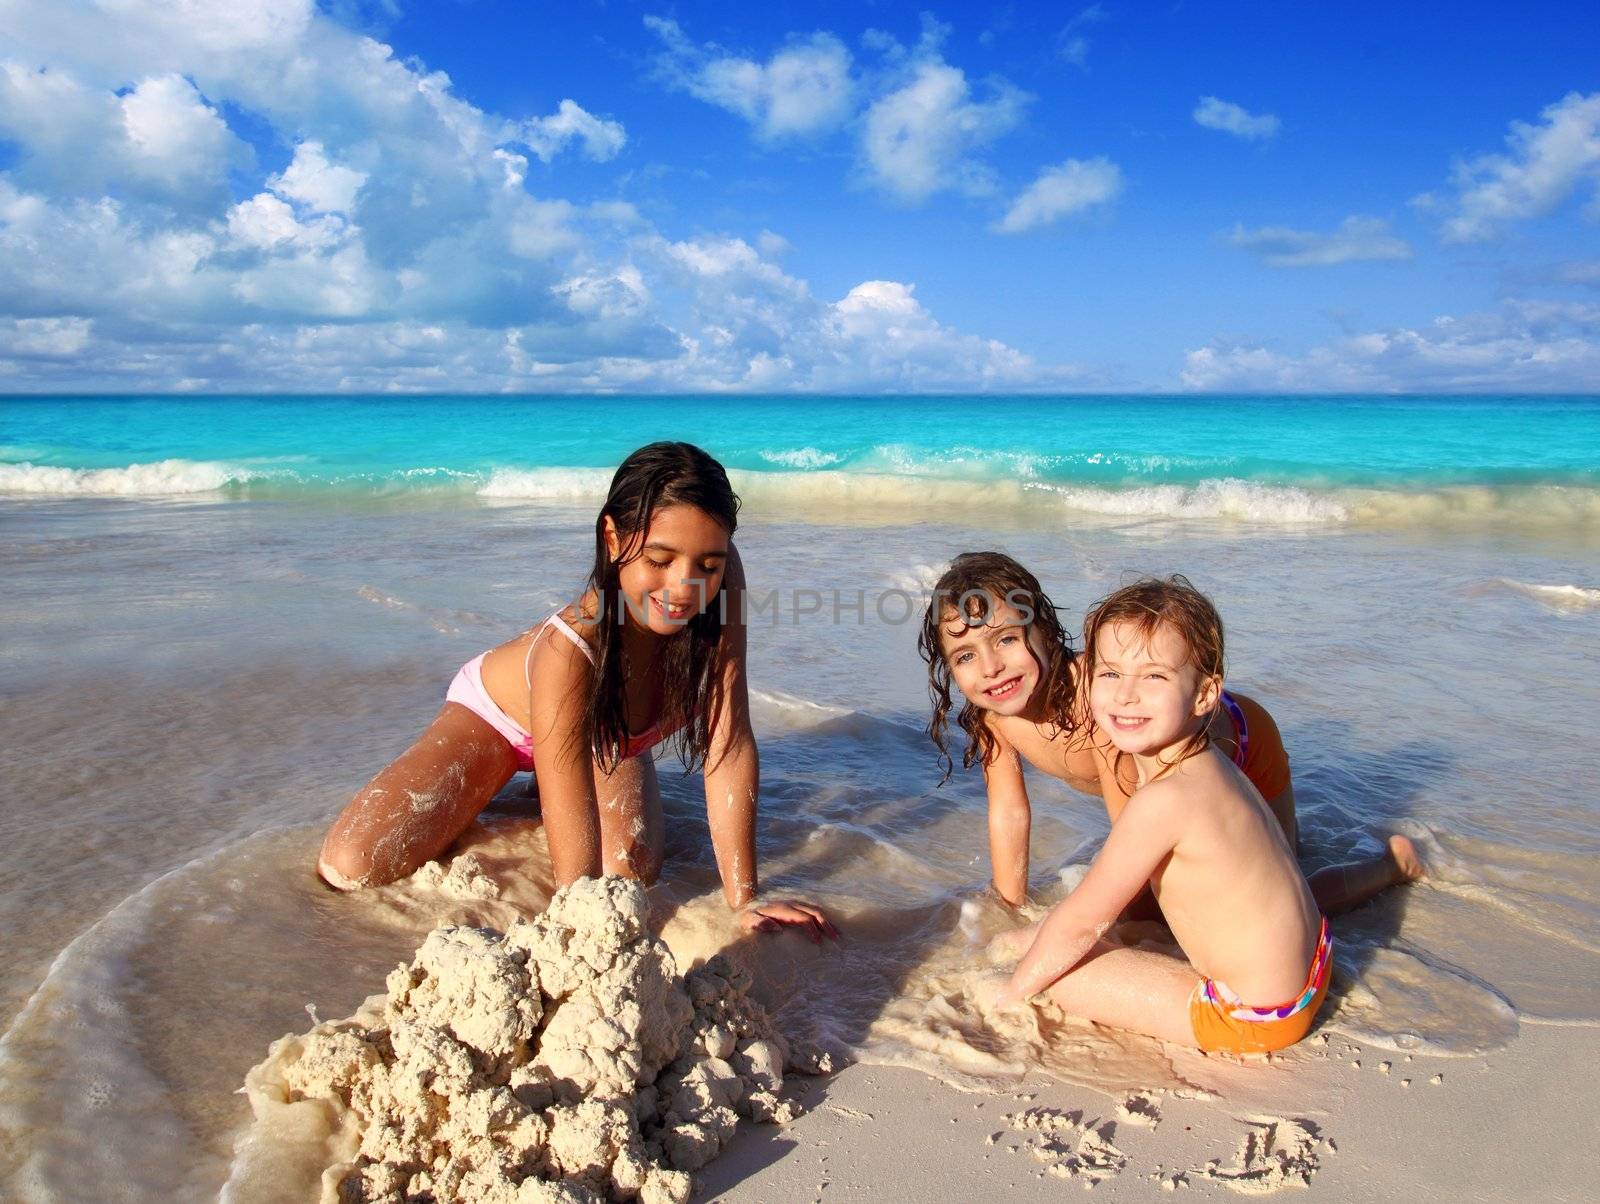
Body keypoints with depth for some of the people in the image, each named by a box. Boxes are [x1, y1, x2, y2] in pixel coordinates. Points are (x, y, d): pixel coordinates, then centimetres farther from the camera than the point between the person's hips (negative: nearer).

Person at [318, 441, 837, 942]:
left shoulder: (721, 581, -34)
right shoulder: (569, 651, -44)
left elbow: (730, 743, -31)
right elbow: (577, 870, -45)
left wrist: (745, 900, -33)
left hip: (605, 734, 3)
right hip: (498, 714, -3)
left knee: (633, 868, -24)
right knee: (349, 867, -15)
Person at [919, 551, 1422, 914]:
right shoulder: (992, 708, -23)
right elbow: (1009, 811, -10)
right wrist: (1008, 913, -5)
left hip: (1242, 744, -6)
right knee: (1146, 910, 18)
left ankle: (1393, 859, 34)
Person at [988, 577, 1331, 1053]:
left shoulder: (1163, 800, -30)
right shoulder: (1202, 763, -2)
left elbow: (1084, 919, -20)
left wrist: (1014, 989, -5)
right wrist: (1045, 932, 18)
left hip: (1253, 1015, -9)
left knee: (1061, 973, -9)